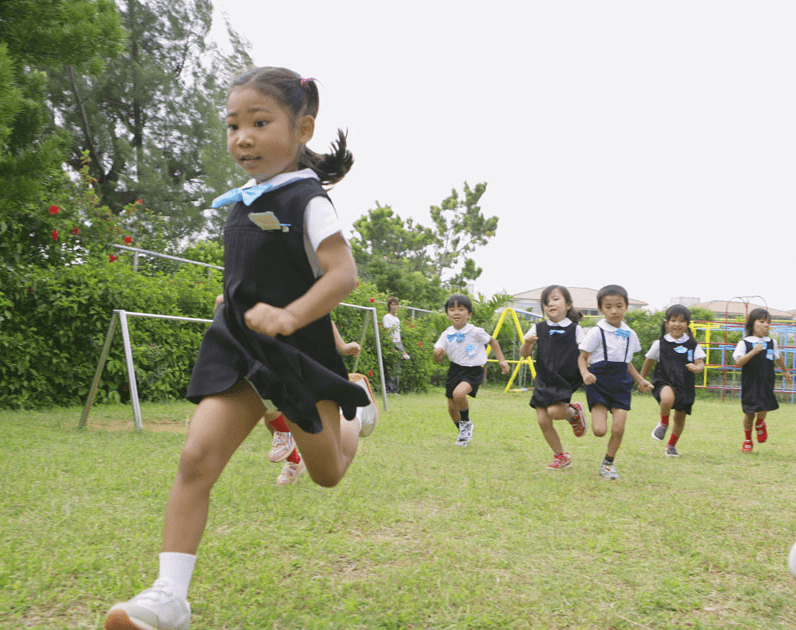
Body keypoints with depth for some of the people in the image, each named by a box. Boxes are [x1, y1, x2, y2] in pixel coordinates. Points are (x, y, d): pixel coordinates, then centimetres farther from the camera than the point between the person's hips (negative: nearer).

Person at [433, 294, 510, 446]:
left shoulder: (476, 332, -14)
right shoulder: (446, 335, -5)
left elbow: (492, 341, 4)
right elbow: (438, 359, -2)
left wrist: (501, 360, 4)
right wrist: (437, 353, -26)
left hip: (473, 371, -5)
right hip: (455, 370, 5)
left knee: (459, 393, -32)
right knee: (452, 407, 11)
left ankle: (466, 423, -3)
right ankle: (463, 433, 40)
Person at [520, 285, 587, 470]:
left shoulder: (575, 330, 1)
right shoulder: (538, 329, 7)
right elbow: (524, 354, 7)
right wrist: (527, 343, -13)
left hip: (564, 381, -3)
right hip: (543, 381, 3)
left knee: (554, 411, -24)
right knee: (543, 421, -2)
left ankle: (574, 412, 12)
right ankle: (561, 457, 17)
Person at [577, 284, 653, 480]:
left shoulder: (630, 334, 7)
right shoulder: (597, 332, -8)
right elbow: (582, 357, -5)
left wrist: (640, 380, 13)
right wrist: (585, 373, -24)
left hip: (621, 384, 4)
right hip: (599, 382, -4)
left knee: (618, 429, -6)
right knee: (599, 430, -12)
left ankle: (608, 463, 16)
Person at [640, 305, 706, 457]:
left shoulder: (693, 345, 3)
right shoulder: (660, 343, 0)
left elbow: (701, 363, -2)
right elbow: (649, 362, 12)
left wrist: (697, 368, -27)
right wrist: (642, 381, 19)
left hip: (685, 386, 3)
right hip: (664, 381, -3)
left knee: (680, 417, 10)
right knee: (668, 398, -35)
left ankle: (672, 445, 37)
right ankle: (663, 423, -4)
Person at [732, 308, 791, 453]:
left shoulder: (772, 343, 5)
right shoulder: (744, 343, -5)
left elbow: (778, 357, 24)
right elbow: (738, 362, -15)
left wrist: (785, 371, 38)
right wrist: (753, 352, -26)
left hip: (766, 385, 1)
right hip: (749, 385, -1)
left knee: (762, 410, -13)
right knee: (749, 413, 8)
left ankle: (760, 424, 24)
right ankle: (747, 440, 31)